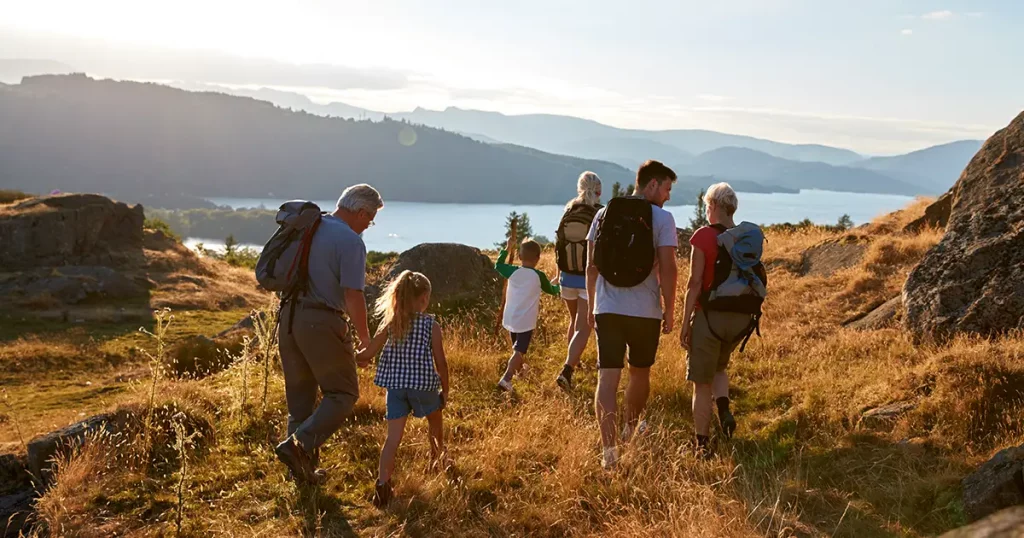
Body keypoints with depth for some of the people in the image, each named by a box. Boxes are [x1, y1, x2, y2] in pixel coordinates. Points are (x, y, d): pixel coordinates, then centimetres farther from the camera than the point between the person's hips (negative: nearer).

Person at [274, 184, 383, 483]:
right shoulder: (351, 241, -12)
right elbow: (353, 296, -17)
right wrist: (365, 338, -5)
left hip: (289, 319, 8)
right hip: (323, 323, -8)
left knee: (299, 396, 15)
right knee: (343, 394, 5)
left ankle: (302, 468, 20)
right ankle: (299, 445, -11)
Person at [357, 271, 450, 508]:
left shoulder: (390, 323, 1)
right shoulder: (431, 325, -7)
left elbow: (368, 353, 0)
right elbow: (440, 362, -6)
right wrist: (445, 390, 7)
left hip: (395, 386, 2)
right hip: (423, 385, -2)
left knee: (393, 437, -1)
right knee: (434, 419, 28)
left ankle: (383, 482, -16)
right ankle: (438, 452, 50)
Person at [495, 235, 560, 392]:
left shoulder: (513, 272, -3)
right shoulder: (539, 276, -8)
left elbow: (498, 265, 18)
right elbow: (551, 290, 10)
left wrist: (507, 247, 25)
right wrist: (558, 286, 32)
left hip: (510, 320, 4)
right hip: (526, 322, -4)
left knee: (518, 348, 25)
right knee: (519, 351, -6)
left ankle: (520, 369, 47)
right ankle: (506, 378, -23)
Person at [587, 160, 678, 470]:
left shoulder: (604, 215, 7)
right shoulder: (662, 218, -5)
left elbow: (591, 266, 8)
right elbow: (667, 269, -11)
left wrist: (593, 306, 17)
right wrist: (669, 310, 0)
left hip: (607, 309, 2)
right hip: (645, 312, -2)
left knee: (607, 377, -2)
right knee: (640, 373, 20)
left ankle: (609, 447, -12)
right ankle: (631, 427, 39)